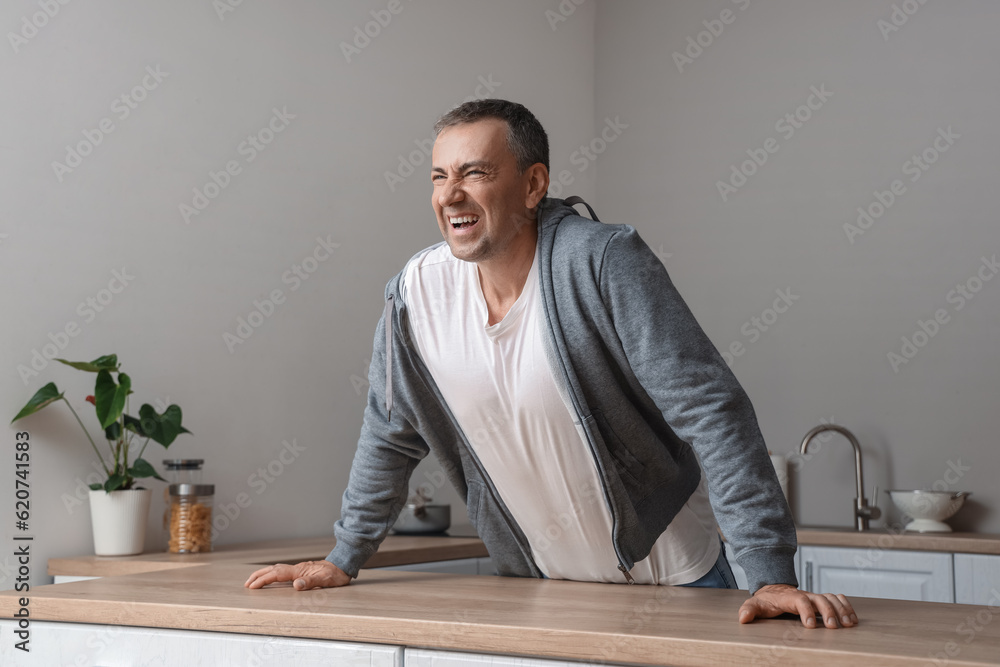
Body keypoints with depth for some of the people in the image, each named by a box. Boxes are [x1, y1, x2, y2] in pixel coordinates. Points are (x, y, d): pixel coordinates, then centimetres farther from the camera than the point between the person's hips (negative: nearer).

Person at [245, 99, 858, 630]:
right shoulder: (419, 291, -8)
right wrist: (343, 561, 11)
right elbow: (390, 438, 8)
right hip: (540, 590, 4)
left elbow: (710, 411, -25)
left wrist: (774, 577, -30)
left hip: (673, 583, -4)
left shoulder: (603, 263, -22)